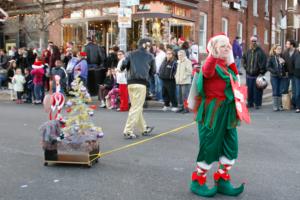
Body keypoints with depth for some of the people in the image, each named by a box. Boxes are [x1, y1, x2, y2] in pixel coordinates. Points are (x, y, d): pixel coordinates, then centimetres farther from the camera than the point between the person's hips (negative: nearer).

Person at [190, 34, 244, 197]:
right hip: (213, 111, -8)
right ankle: (197, 181, 14)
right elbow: (207, 72, -38)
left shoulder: (228, 66, 15)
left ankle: (222, 180, 25)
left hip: (228, 112, 9)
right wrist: (213, 55, -51)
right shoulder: (212, 65, -11)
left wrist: (232, 61, 19)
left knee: (231, 146, 10)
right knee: (210, 147, -3)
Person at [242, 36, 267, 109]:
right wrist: (246, 67, 15)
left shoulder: (260, 51, -7)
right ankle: (250, 103, 21)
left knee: (257, 90, 0)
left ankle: (257, 104, 11)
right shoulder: (248, 51, 8)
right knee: (249, 90, 10)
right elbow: (244, 59, 26)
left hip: (257, 75, -5)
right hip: (249, 74, 5)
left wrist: (261, 72, -13)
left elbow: (263, 62, -10)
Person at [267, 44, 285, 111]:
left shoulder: (282, 57, 5)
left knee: (280, 92, 3)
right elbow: (268, 67, -3)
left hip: (281, 76, 2)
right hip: (274, 76, -2)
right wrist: (274, 71, -13)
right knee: (275, 91, 1)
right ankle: (275, 106, 7)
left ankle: (280, 106, 11)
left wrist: (283, 63, -9)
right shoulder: (271, 57, -2)